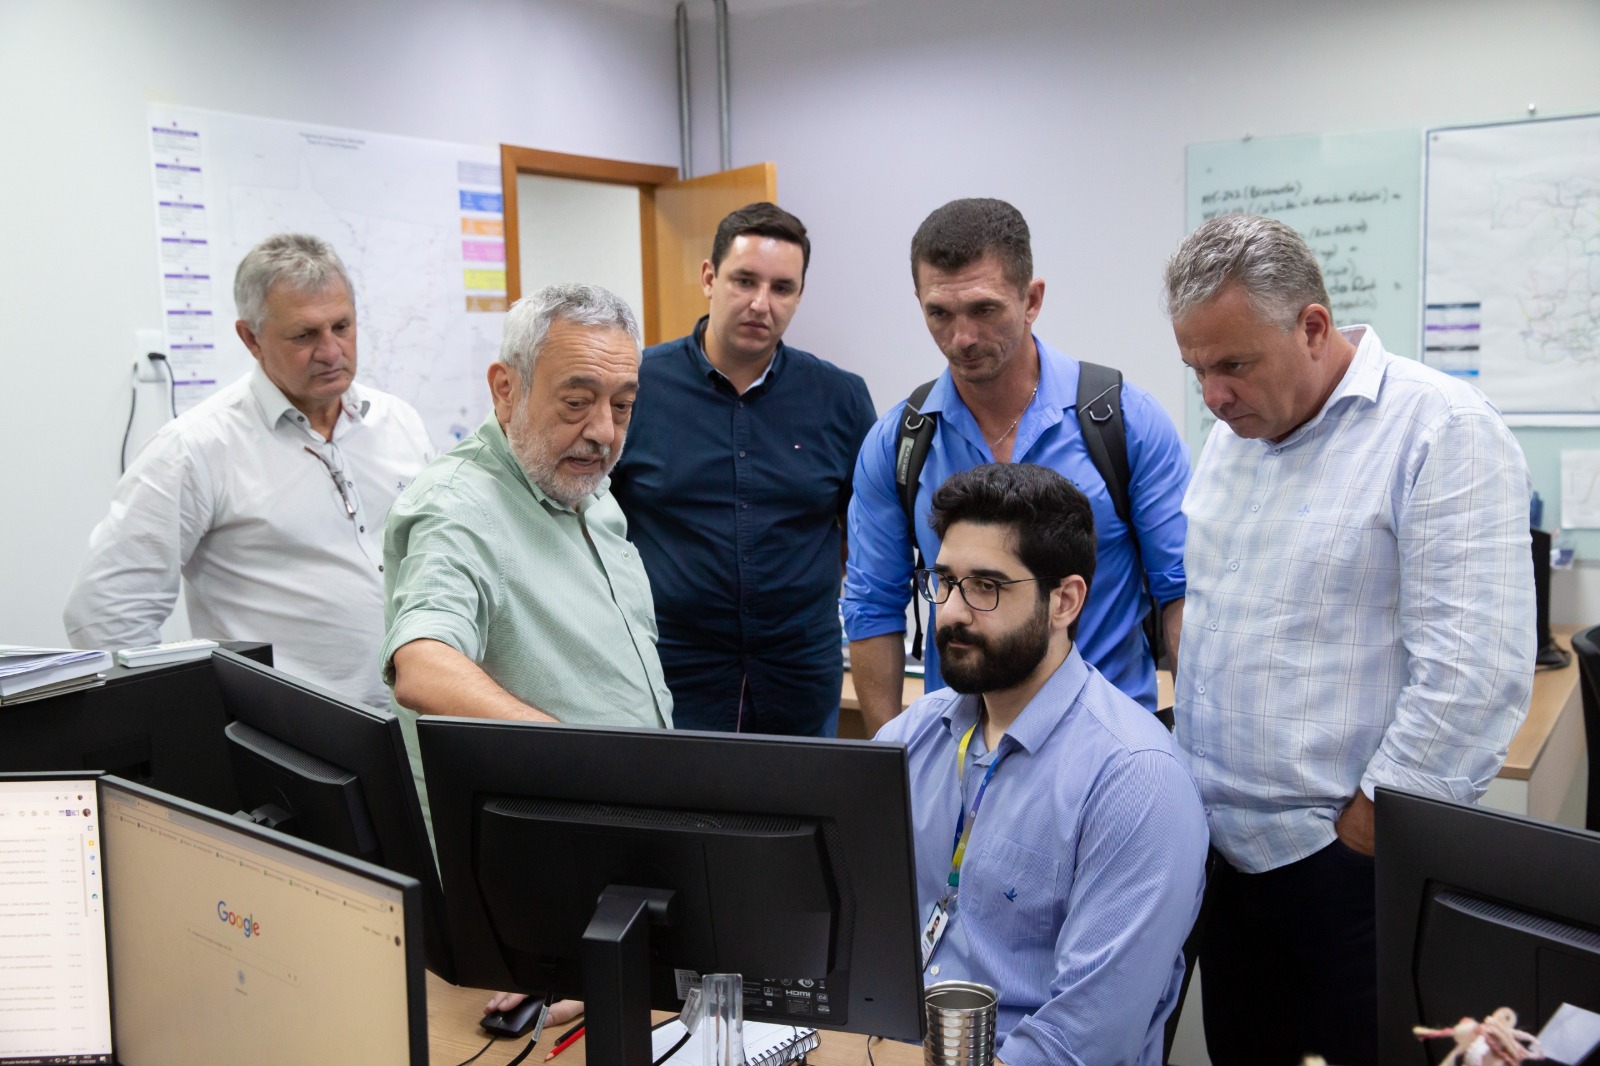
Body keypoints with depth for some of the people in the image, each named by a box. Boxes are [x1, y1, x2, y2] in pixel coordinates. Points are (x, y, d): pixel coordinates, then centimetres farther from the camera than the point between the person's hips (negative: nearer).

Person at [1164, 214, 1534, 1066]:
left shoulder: (1441, 432, -14)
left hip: (1350, 857, -7)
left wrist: (1371, 825, -16)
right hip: (1224, 848, 7)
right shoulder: (1231, 435, 9)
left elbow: (1475, 671, -20)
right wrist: (1186, 793, 11)